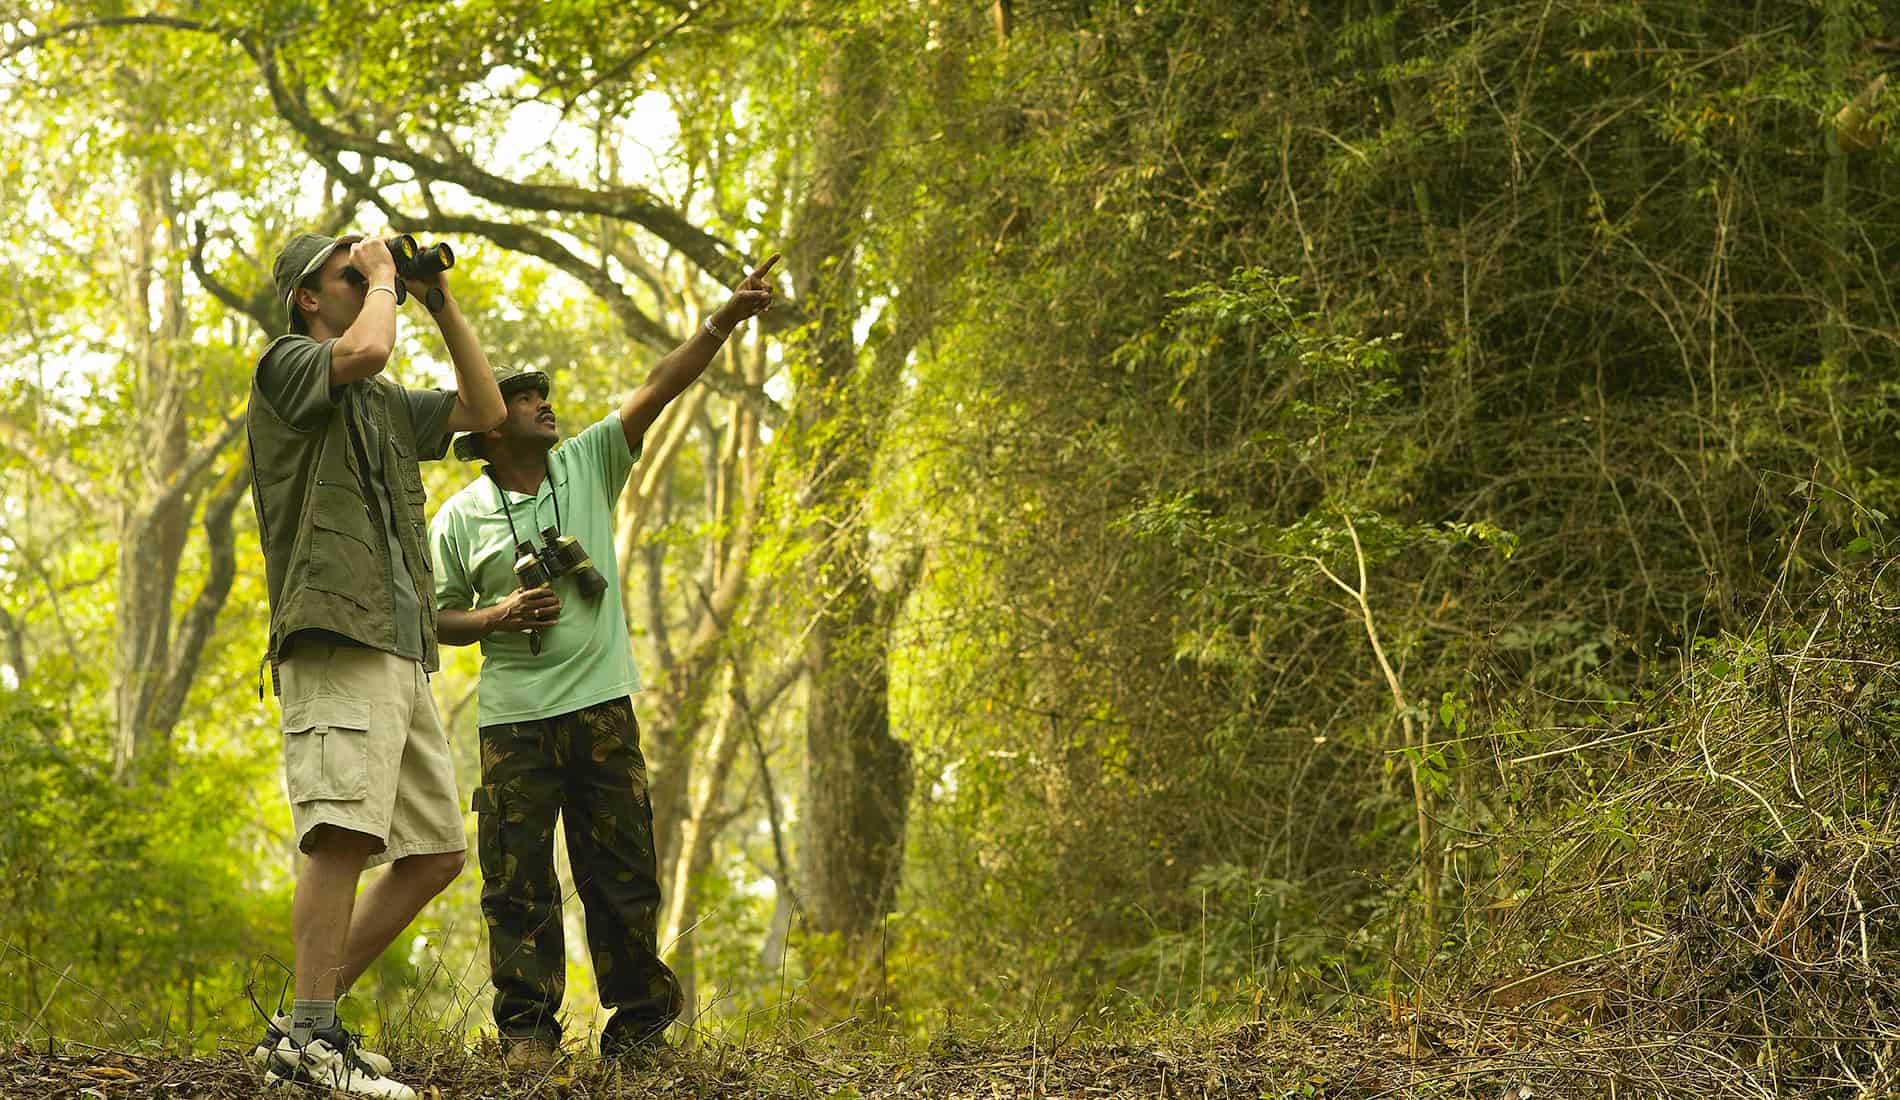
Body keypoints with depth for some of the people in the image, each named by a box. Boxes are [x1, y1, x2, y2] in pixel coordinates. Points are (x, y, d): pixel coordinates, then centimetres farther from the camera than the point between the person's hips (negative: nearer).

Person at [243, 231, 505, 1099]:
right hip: (336, 638, -9)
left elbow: (486, 411, 27)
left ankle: (304, 1026, 8)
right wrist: (382, 278, 1)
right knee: (346, 831, -21)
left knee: (436, 852, 4)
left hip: (402, 650, 9)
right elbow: (366, 348, -18)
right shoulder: (287, 366, 3)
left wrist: (443, 306, 23)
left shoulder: (387, 405, 27)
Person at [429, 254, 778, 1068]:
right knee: (517, 877, -2)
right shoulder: (459, 518, 4)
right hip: (514, 717, -1)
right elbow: (443, 618, 9)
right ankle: (528, 1027, 4)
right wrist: (499, 617, -11)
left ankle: (639, 1025, 9)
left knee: (622, 871, 3)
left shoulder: (589, 464, 7)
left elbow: (659, 390, -2)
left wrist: (724, 321, -12)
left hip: (600, 704, 1)